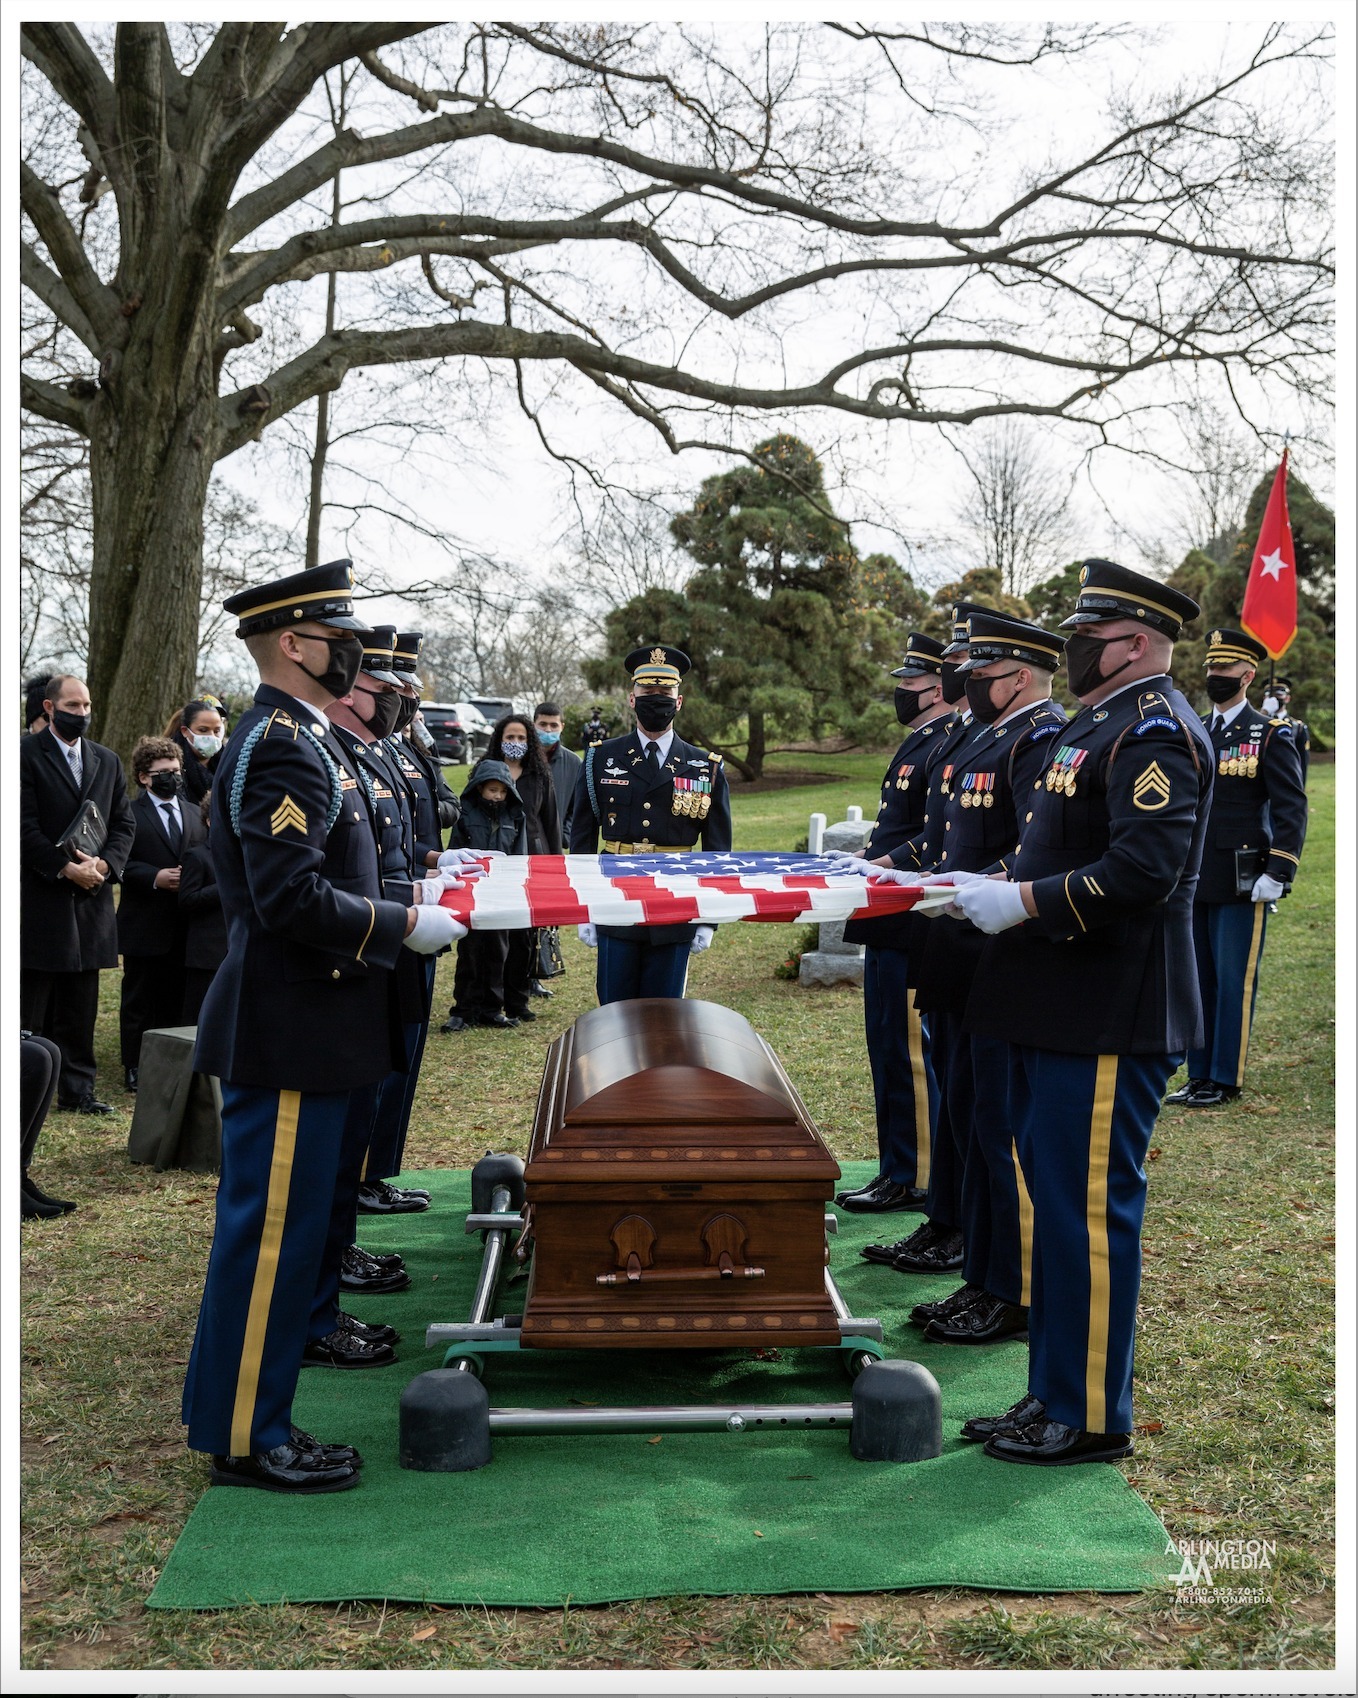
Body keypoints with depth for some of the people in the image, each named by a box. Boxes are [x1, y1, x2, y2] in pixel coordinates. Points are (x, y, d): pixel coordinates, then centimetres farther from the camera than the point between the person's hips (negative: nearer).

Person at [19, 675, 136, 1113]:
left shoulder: (107, 760, 14)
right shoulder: (26, 754, -5)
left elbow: (124, 822, 12)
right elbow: (24, 825, -11)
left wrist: (106, 864, -6)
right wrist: (65, 869, -16)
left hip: (91, 897, 5)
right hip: (39, 898, -5)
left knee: (80, 1007, 10)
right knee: (30, 1006, 1)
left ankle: (77, 1089, 17)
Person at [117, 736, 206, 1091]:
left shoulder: (194, 814, 15)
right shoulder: (130, 814, -6)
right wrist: (155, 877, -22)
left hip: (184, 926, 5)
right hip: (145, 925, -5)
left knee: (175, 999, 11)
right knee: (139, 1000, 4)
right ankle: (135, 1068, 12)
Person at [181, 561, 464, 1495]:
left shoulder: (301, 738, 15)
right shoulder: (282, 747, -18)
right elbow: (292, 899, -25)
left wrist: (399, 903, 12)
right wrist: (405, 926, -16)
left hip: (308, 1030, 11)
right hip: (288, 1035, -11)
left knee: (285, 1224, 16)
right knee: (271, 1230, -1)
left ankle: (253, 1420, 28)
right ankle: (246, 1436, 12)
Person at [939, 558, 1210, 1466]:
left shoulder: (1155, 730, -14)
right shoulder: (1097, 724, 18)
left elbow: (1144, 871, -25)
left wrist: (1024, 901, -21)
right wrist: (996, 887, 9)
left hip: (1109, 1019, -10)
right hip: (1059, 1010, 11)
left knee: (1089, 1210, -2)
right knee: (1058, 1202, 16)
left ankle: (1093, 1417, 11)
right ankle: (1054, 1394, 28)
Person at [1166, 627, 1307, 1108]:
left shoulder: (1271, 735, -4)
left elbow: (1292, 809, -7)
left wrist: (1278, 874, -14)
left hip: (1242, 883, -5)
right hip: (1194, 882, 6)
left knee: (1234, 982, 0)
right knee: (1197, 980, 10)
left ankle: (1226, 1080, 8)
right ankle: (1199, 1075, 19)